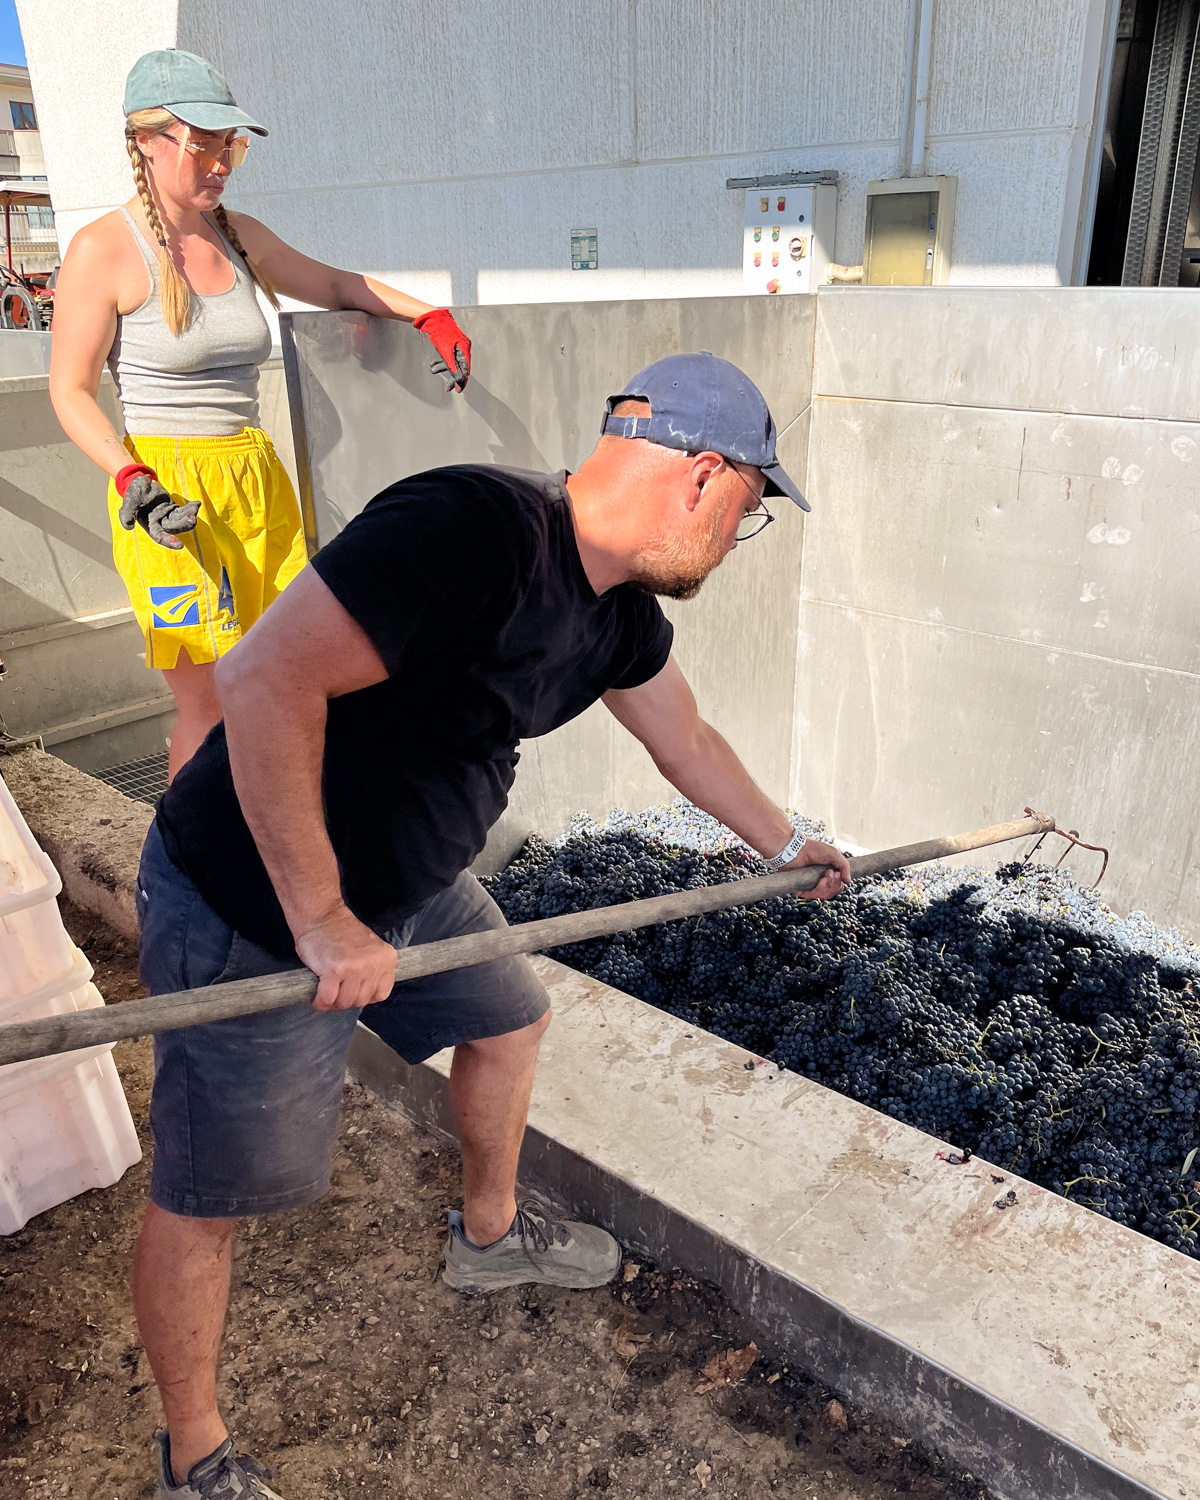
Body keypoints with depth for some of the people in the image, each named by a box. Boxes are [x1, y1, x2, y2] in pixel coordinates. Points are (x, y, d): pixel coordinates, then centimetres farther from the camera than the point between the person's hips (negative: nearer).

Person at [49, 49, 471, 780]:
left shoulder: (239, 235, 10)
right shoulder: (104, 250, -6)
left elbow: (333, 284, 24)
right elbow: (71, 392, -4)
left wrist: (430, 315, 13)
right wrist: (132, 480, -19)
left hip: (258, 478, 6)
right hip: (168, 489, -6)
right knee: (210, 706, -5)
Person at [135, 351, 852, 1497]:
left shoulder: (622, 613, 0)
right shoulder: (473, 526, -30)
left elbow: (684, 740, 16)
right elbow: (265, 680, -34)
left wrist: (784, 847, 29)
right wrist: (321, 921, -29)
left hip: (406, 884, 9)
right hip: (249, 907, -8)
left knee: (509, 1018, 23)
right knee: (204, 1198, 7)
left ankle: (490, 1233, 49)